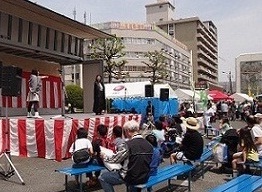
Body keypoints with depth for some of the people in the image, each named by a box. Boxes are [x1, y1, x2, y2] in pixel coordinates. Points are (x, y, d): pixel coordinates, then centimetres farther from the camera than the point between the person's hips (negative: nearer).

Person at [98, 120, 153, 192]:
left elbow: (115, 159, -8)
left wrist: (104, 157, 12)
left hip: (132, 178, -6)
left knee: (102, 177, 7)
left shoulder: (127, 145, -21)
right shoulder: (149, 145, -4)